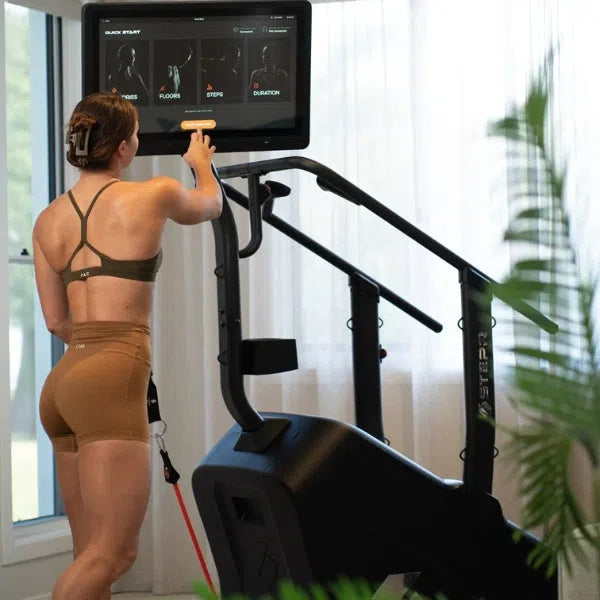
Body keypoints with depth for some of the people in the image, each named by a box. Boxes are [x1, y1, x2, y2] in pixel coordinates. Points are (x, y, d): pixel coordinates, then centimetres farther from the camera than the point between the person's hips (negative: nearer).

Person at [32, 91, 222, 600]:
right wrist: (200, 161, 42)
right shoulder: (152, 195, -1)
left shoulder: (48, 220, 12)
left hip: (65, 380, 7)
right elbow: (211, 205, 22)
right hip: (112, 381, -7)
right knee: (112, 554, -8)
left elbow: (57, 320, 13)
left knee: (90, 552, 12)